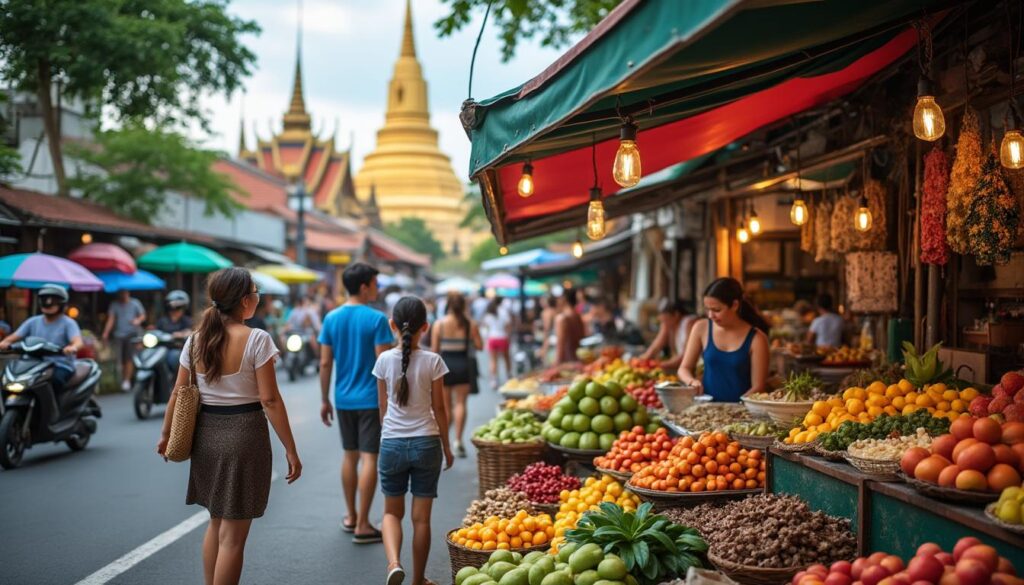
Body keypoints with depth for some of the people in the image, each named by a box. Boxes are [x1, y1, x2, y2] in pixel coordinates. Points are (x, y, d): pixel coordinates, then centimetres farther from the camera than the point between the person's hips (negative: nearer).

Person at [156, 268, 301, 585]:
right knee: (232, 535, 3)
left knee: (217, 523, 23)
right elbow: (270, 400, -15)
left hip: (206, 435, 6)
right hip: (244, 434, -6)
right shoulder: (256, 340, -13)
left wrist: (166, 434, 21)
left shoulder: (196, 339, 3)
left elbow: (178, 394, 7)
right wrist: (290, 450, -10)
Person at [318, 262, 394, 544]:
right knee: (369, 458, -1)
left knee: (350, 455, 17)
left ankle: (351, 517, 28)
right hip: (371, 399, -5)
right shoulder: (377, 319, -12)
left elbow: (325, 363, 4)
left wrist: (324, 399, 13)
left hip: (344, 399, 5)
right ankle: (362, 525, 0)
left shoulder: (331, 319, 3)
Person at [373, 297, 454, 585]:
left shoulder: (384, 360, -4)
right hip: (426, 442, -1)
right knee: (421, 516, 9)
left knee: (392, 511, 15)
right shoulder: (433, 361, -8)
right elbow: (439, 408, -2)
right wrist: (446, 446, 9)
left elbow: (383, 406, 4)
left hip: (392, 443, 1)